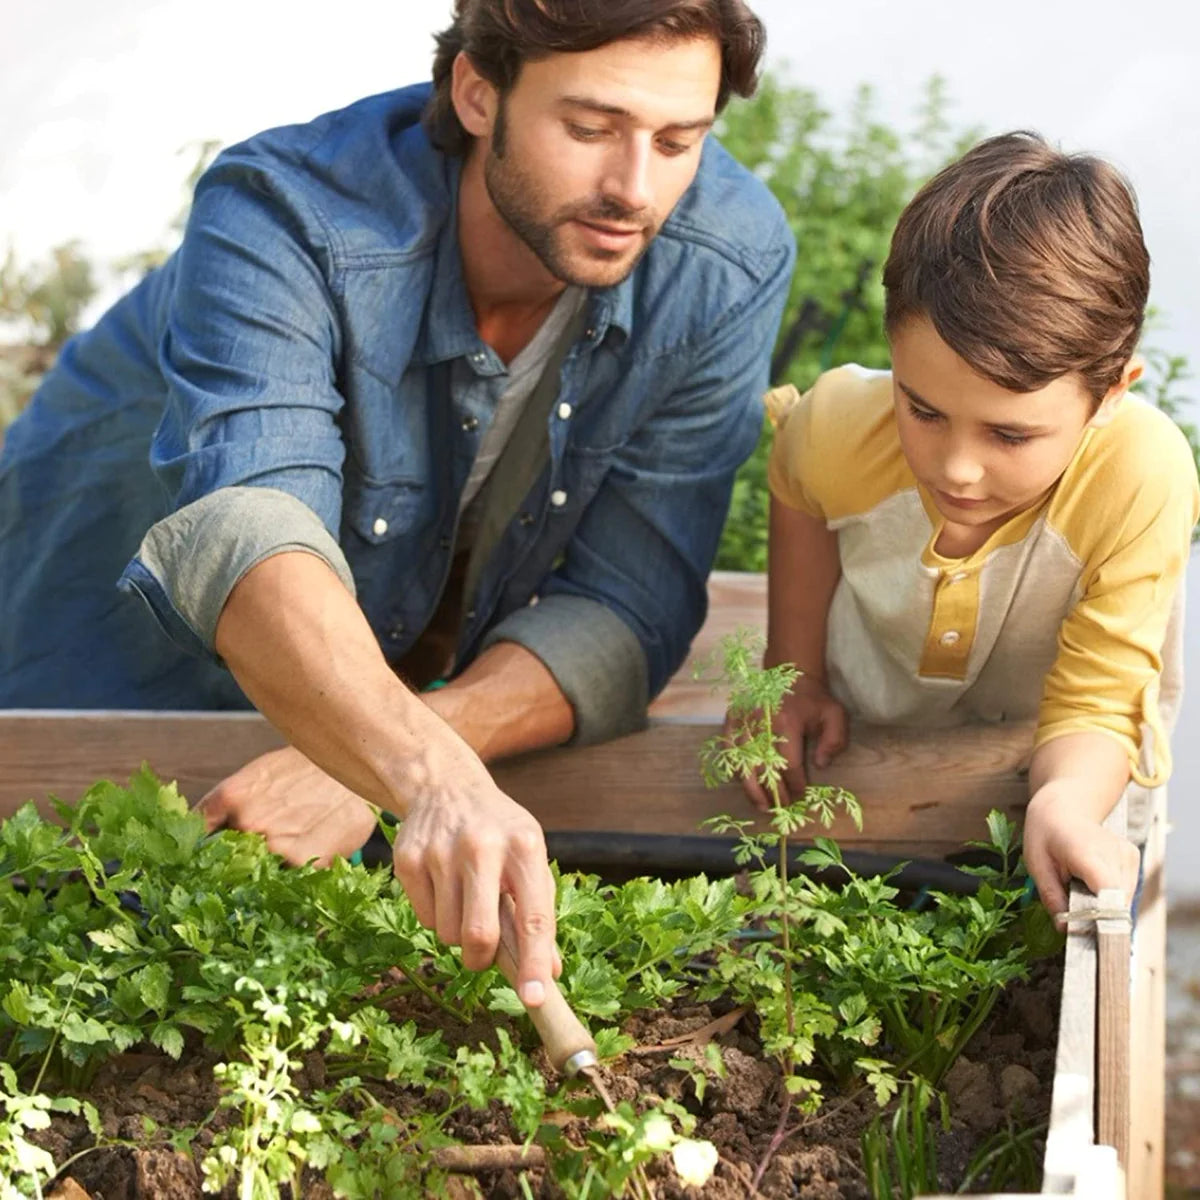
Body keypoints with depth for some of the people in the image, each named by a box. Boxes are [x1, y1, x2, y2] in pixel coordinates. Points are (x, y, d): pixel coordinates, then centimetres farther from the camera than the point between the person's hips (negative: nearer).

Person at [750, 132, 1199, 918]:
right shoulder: (839, 427, -26)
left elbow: (1095, 706, -29)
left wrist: (1066, 803, -51)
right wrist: (793, 674, -4)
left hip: (1030, 761, -1)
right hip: (860, 742, 2)